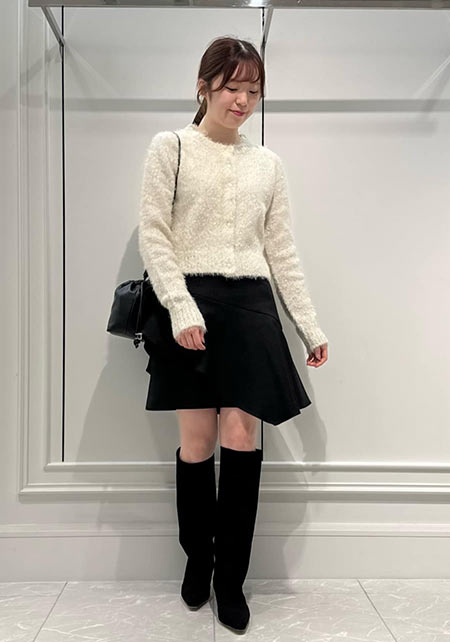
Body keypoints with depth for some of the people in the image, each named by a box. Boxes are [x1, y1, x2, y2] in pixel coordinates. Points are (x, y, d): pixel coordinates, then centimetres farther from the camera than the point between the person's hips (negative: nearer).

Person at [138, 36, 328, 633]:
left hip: (249, 304, 3)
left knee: (241, 436, -4)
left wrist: (311, 326, 10)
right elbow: (154, 235, -2)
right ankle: (197, 561, 25)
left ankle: (231, 578, 14)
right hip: (188, 303, -2)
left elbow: (282, 251, 14)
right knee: (197, 439, 1)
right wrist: (182, 309, -16)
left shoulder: (268, 163, 16)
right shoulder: (170, 148, 6)